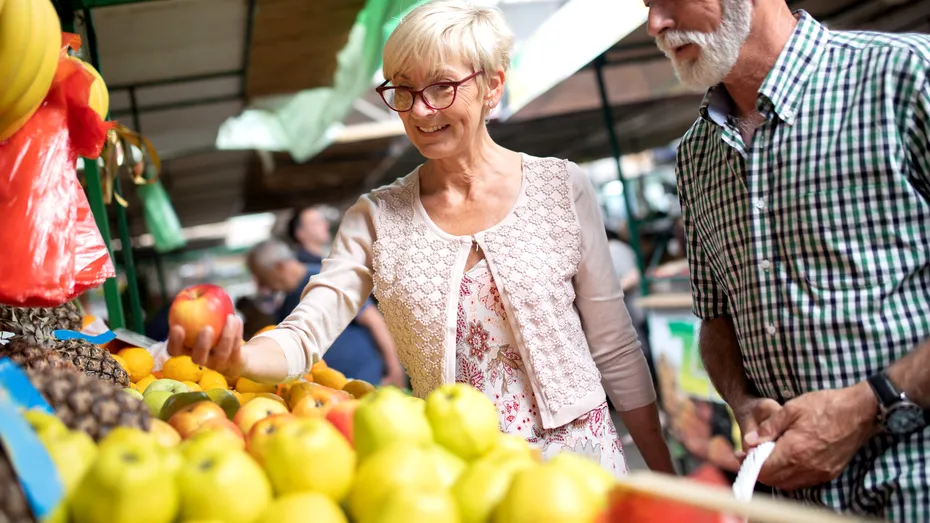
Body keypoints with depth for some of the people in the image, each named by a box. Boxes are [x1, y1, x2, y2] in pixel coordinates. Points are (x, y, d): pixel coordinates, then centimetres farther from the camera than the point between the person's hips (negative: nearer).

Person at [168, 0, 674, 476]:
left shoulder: (561, 188, -4)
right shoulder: (376, 219, -1)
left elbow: (615, 350, 0)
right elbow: (304, 334, -12)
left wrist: (665, 479, 2)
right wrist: (239, 358, -34)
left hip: (576, 462, -1)